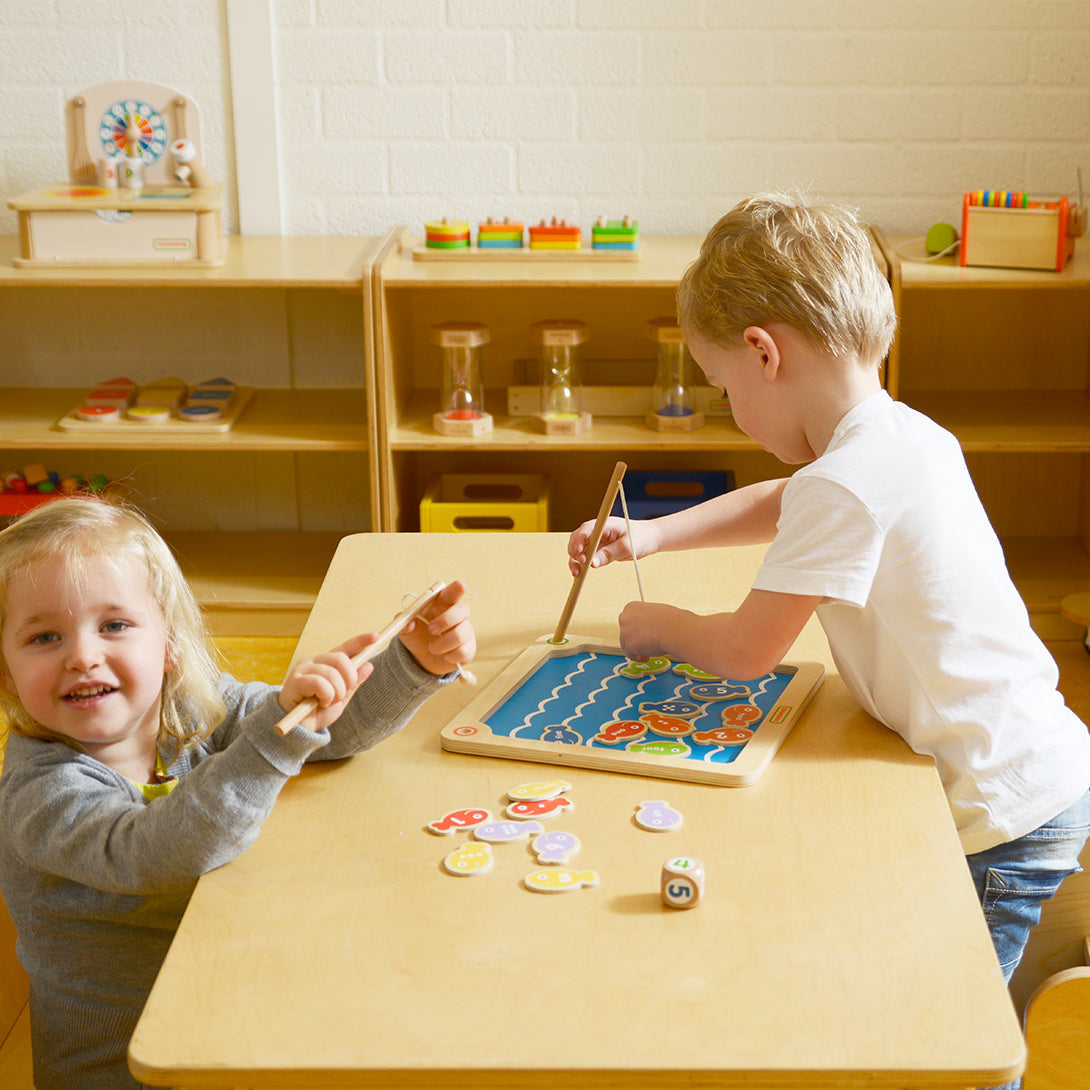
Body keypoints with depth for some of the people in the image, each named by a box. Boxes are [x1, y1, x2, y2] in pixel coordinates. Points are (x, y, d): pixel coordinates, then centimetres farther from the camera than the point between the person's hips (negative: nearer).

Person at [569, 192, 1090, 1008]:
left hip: (1002, 817, -9)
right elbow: (782, 501, 29)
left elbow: (745, 651, -11)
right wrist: (653, 535, 24)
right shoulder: (908, 436, 7)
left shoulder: (846, 483, -22)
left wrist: (658, 625, 9)